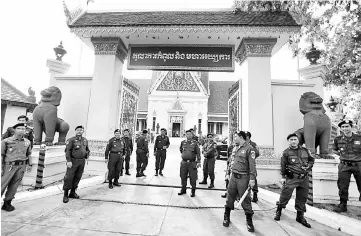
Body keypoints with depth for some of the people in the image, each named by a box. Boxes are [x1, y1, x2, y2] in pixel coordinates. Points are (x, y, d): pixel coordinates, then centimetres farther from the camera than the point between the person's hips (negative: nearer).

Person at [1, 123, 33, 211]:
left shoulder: (27, 142, 7)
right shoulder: (6, 141, -2)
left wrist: (30, 164, 11)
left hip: (21, 166, 3)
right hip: (9, 166, -2)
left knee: (14, 186, 9)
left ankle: (7, 203, 21)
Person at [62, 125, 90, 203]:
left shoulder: (85, 140, 12)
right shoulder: (71, 140, -5)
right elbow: (67, 150, -11)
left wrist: (88, 153, 4)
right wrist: (68, 161, -18)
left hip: (82, 161, 5)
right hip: (73, 161, -5)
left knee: (77, 177, 12)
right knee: (69, 177, -2)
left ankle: (73, 192, 26)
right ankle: (65, 195, 12)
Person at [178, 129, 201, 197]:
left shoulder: (195, 143, -4)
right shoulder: (183, 142, 4)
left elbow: (198, 153, -4)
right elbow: (181, 149, 23)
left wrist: (198, 162, -8)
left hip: (192, 163, -3)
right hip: (184, 162, 3)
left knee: (193, 178, 5)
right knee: (183, 176, 12)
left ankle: (193, 191, 23)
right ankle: (183, 189, 31)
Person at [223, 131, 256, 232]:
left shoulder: (249, 148, -10)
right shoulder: (234, 148, 10)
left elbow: (252, 165, -13)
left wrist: (252, 179, -16)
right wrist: (230, 173, 18)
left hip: (243, 178, -6)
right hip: (233, 176, 6)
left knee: (245, 200, 5)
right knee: (230, 197, 11)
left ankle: (249, 221, 25)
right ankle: (226, 217, 28)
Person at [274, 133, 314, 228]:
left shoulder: (305, 150, 6)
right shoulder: (286, 152, -5)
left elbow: (312, 160, 18)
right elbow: (283, 166, -3)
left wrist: (308, 166, -2)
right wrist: (283, 177, -5)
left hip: (304, 178, 4)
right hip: (291, 178, -4)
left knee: (302, 198, 13)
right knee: (285, 195, -6)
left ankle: (300, 216, 31)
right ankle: (278, 211, 17)